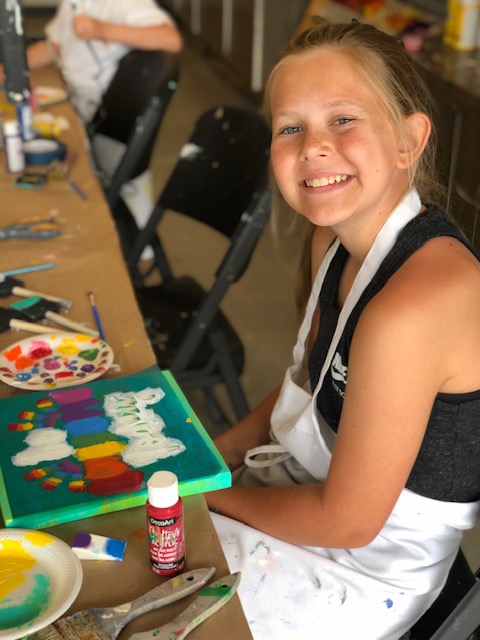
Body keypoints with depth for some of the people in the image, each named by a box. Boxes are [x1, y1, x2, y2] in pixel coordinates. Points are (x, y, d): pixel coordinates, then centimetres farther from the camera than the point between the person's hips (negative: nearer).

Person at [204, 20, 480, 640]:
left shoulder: (413, 305, -34)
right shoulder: (334, 239, -5)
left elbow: (347, 520, -25)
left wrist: (216, 493, -11)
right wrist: (209, 455, 0)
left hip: (365, 570, -7)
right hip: (313, 474, 8)